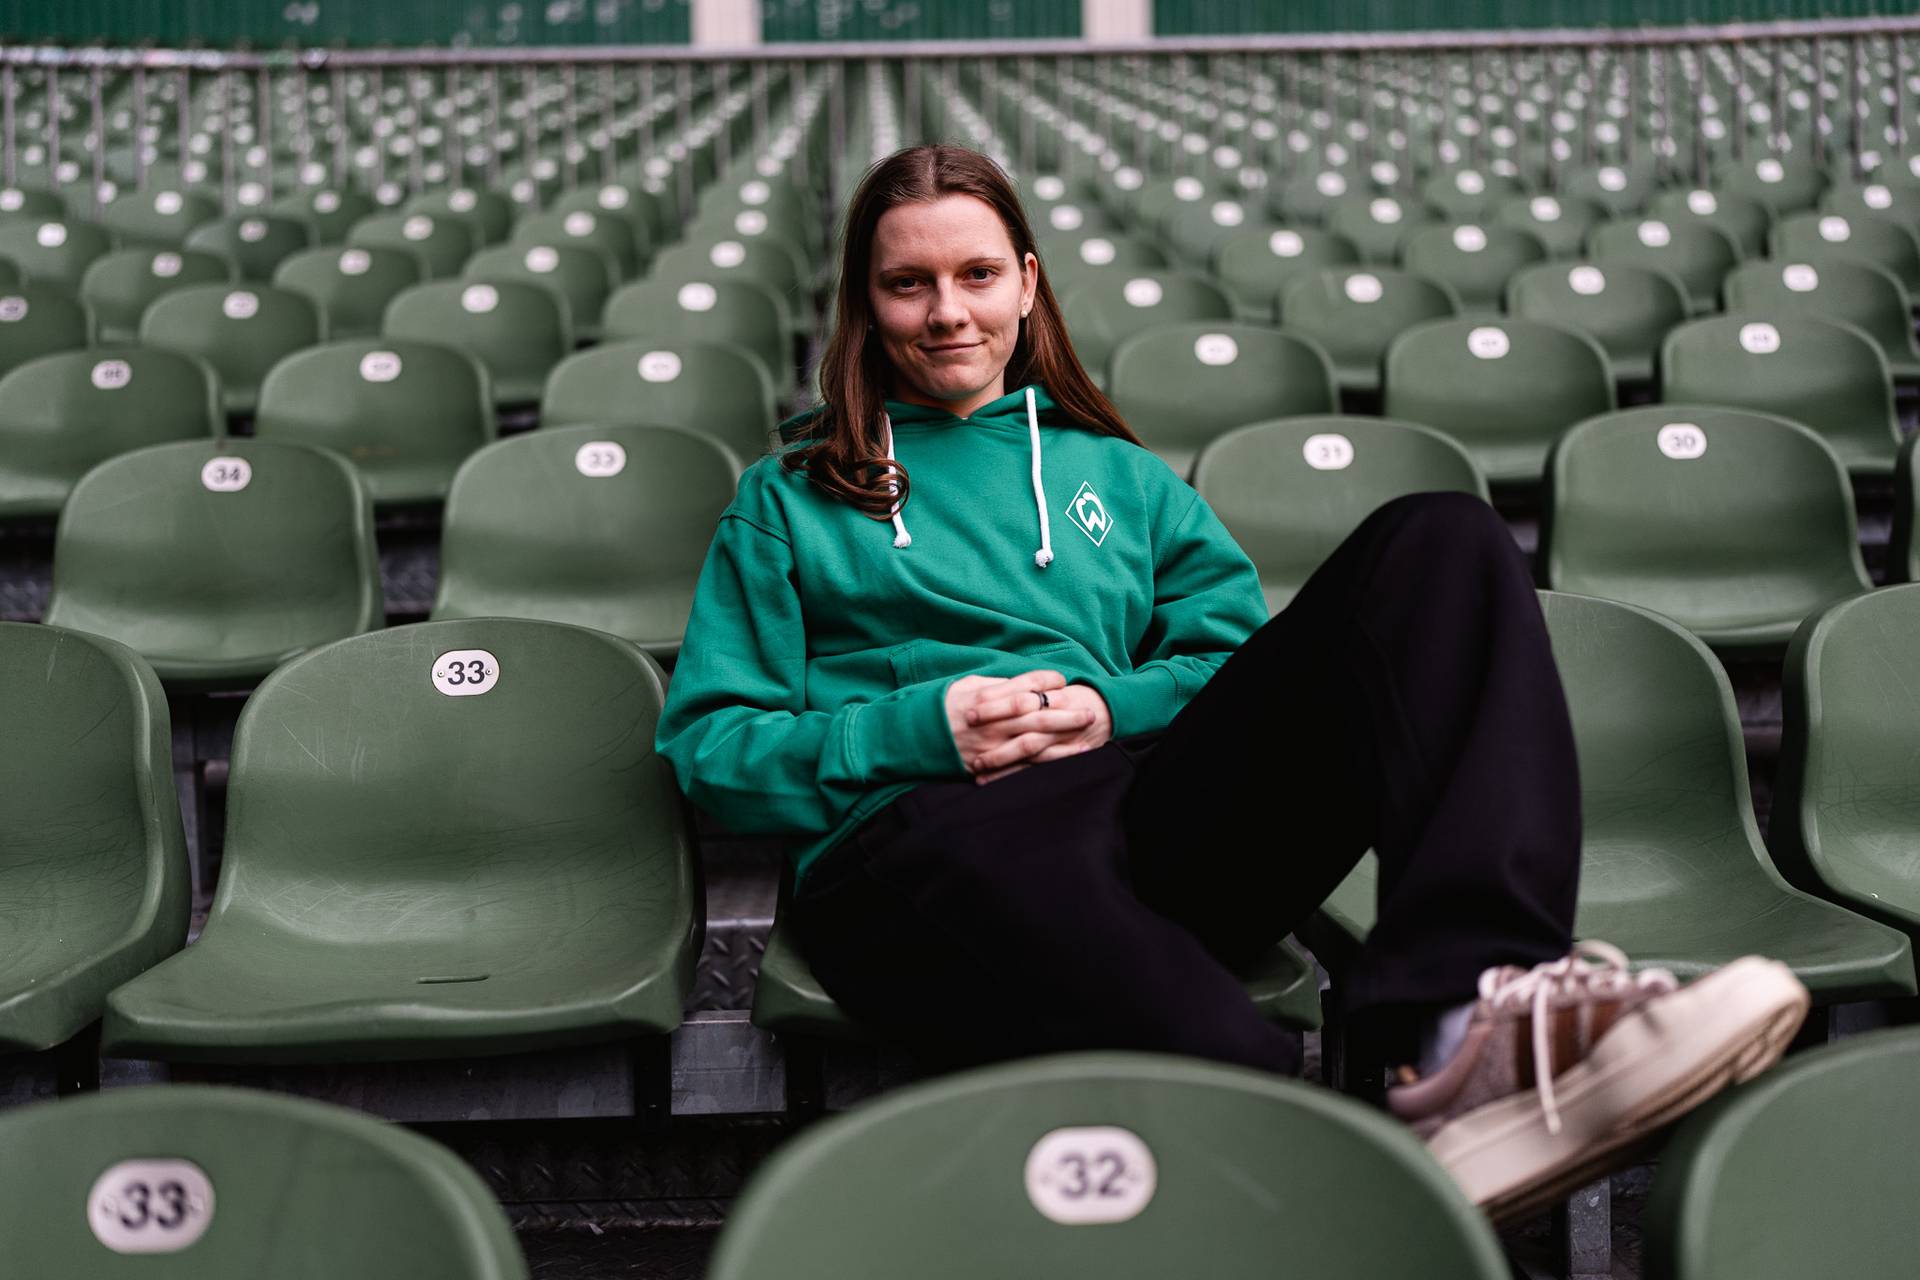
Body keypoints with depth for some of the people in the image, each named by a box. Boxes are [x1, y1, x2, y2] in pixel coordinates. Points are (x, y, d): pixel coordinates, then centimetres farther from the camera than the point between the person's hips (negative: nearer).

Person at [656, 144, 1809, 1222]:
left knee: (1441, 543, -18)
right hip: (926, 831, -3)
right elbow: (710, 745, 15)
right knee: (1017, 875, -45)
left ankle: (1470, 1022, -41)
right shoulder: (792, 497, 24)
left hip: (1156, 799, 4)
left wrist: (1114, 708, 1)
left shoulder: (1114, 474, 32)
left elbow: (1241, 657, 23)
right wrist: (914, 729, -2)